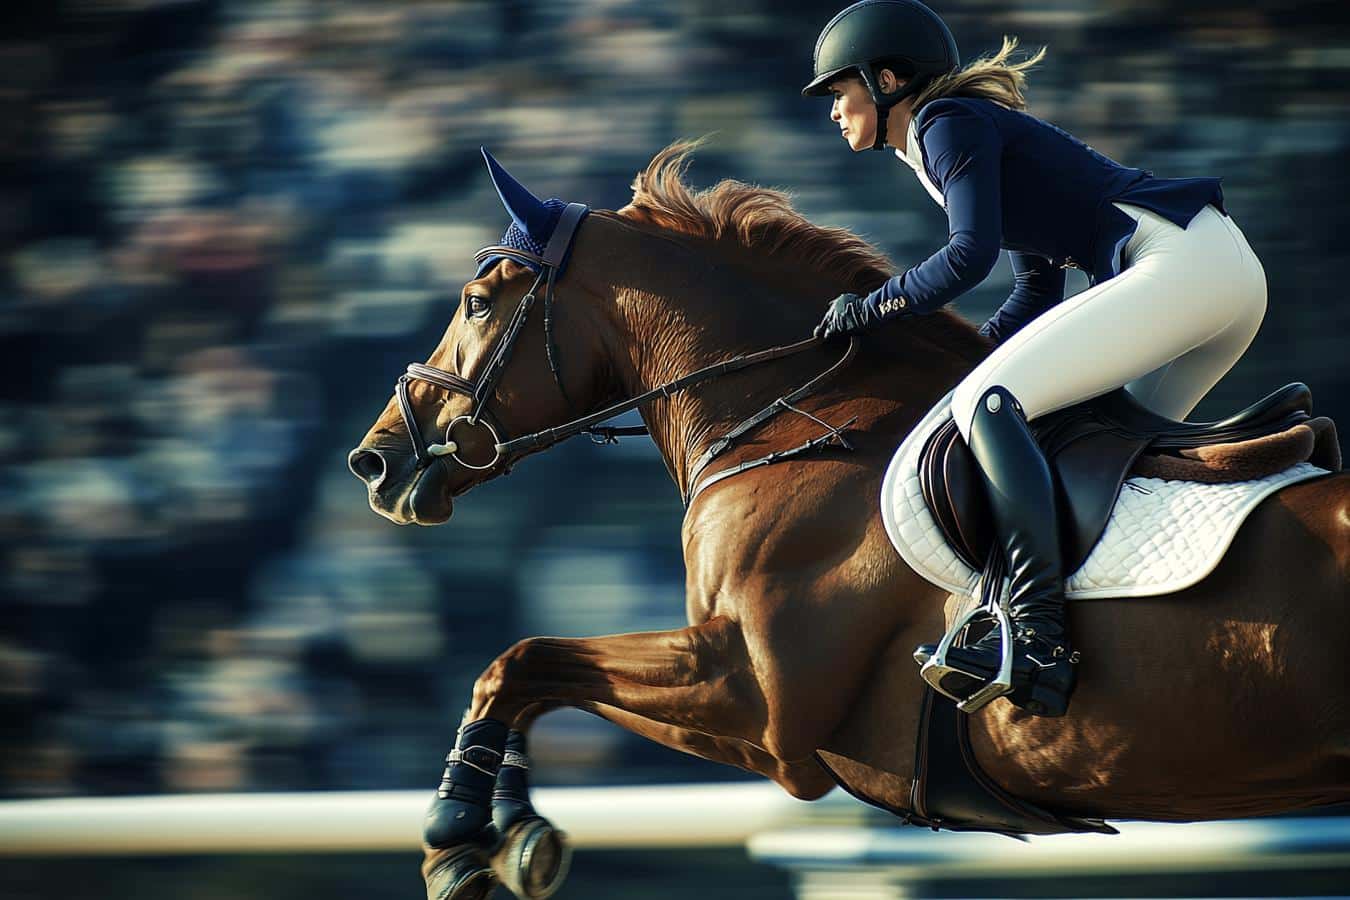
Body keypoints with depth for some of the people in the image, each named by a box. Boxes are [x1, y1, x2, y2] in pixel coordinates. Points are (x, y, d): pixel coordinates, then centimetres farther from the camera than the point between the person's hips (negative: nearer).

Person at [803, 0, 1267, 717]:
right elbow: (1039, 289, 29)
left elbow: (971, 255, -14)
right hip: (1233, 272, 11)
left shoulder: (947, 125, -1)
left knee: (987, 402, -18)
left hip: (1180, 264, -10)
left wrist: (871, 308, -2)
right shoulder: (970, 124, 28)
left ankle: (1039, 640, -29)